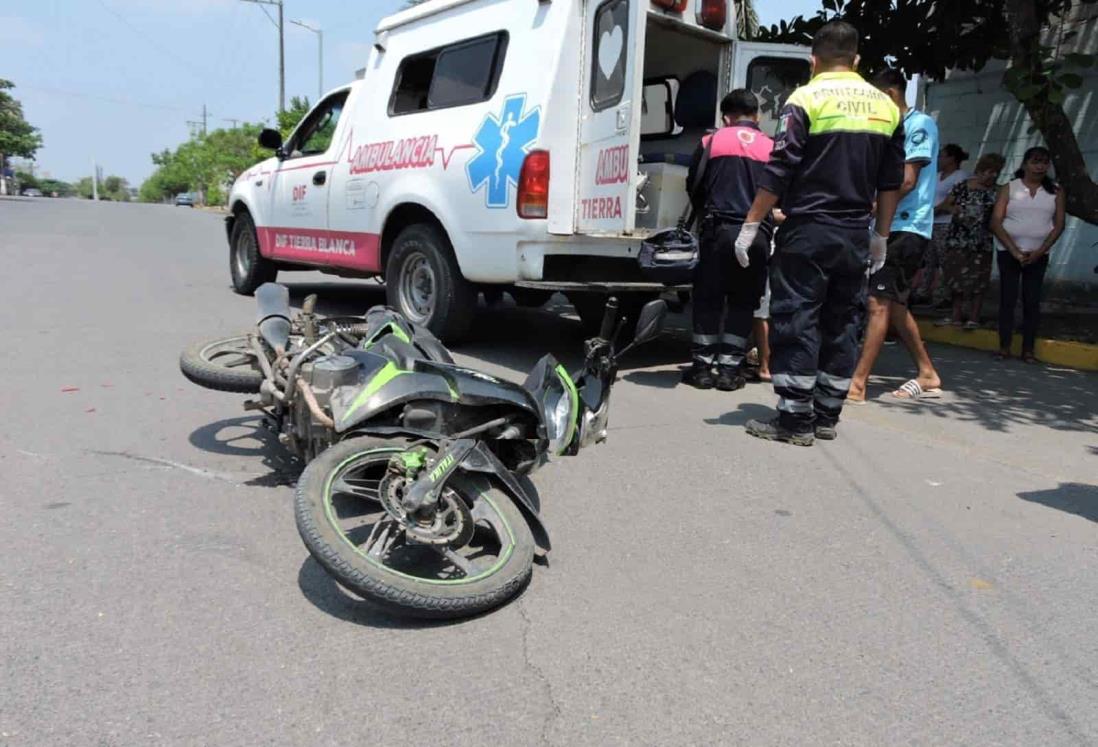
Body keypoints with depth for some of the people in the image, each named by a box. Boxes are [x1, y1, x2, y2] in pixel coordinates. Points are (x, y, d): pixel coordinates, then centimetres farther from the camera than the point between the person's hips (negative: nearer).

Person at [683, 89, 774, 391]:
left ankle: (703, 366, 10)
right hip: (758, 234, 2)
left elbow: (694, 187, 12)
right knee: (742, 301, 10)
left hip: (719, 230, -1)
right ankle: (729, 369, 10)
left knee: (707, 298, 8)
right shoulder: (772, 148, 9)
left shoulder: (711, 142, 6)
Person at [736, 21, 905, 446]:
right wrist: (881, 237, 21)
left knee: (795, 321, -3)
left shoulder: (807, 99, -5)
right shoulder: (885, 107, 13)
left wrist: (751, 225, -6)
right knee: (841, 324, 10)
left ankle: (795, 420, -2)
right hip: (855, 235, 6)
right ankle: (826, 416, 17)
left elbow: (779, 172, -12)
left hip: (808, 230, -6)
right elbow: (891, 182, 14)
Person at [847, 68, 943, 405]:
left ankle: (858, 383, -12)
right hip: (892, 228, 9)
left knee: (879, 303, -12)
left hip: (907, 228, -9)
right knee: (894, 305, 13)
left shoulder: (919, 124, -7)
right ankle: (927, 375, 24)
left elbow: (907, 181, -15)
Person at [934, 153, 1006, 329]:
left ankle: (974, 318, 6)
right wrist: (953, 209, -9)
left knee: (977, 281, -2)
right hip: (957, 242, 2)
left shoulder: (995, 192, 1)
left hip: (980, 244, -2)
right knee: (957, 279, 8)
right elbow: (944, 206, 10)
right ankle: (957, 316, 18)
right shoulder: (962, 186, 5)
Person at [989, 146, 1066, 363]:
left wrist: (1039, 252, -11)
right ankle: (1004, 347, 2)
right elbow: (996, 223, -5)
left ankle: (1028, 349, 2)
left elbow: (1059, 225, 2)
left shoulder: (1056, 191, 6)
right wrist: (1014, 251, -13)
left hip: (1038, 254, 1)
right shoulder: (1009, 188, 2)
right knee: (1007, 298, -2)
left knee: (1032, 300, -1)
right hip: (1009, 251, -1)